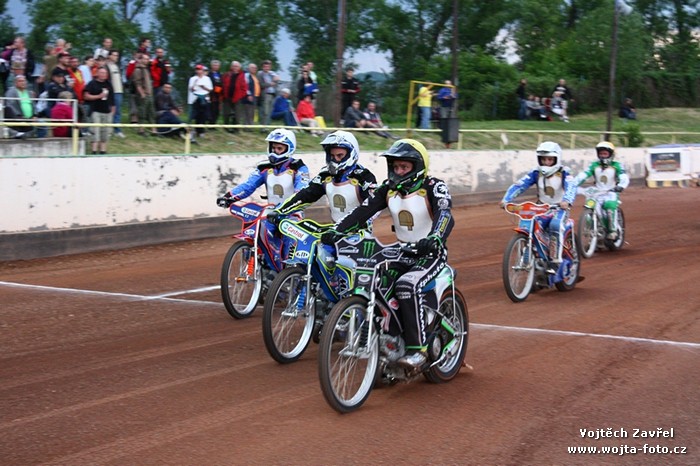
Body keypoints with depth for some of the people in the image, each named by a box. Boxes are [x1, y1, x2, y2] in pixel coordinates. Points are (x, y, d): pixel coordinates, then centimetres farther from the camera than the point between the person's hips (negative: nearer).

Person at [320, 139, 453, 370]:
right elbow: (363, 211, -3)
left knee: (408, 285, -33)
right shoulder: (389, 188, 6)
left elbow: (446, 216, -29)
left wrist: (434, 239, -49)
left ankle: (418, 349, -28)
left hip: (430, 253, -7)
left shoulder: (434, 187, -11)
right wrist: (337, 230, -17)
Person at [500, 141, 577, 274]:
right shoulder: (535, 173, 2)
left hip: (560, 208, -4)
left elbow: (571, 187, -26)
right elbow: (519, 185, -9)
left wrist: (566, 201, -49)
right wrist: (506, 199, -26)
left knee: (555, 225, -34)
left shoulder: (563, 173, -7)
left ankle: (555, 261, -31)